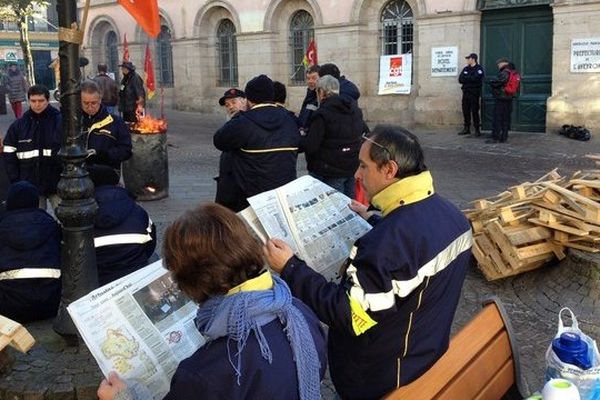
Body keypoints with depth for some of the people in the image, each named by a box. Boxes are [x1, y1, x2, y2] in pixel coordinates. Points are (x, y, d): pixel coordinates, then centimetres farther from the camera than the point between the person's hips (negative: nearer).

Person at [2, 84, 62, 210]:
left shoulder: (60, 122, -3)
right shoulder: (18, 125, 5)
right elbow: (9, 155, 8)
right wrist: (16, 182, 0)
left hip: (57, 185, -2)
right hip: (30, 187, 2)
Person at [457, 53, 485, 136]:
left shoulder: (479, 69, -2)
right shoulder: (466, 68, 15)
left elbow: (475, 79, -18)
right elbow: (460, 79, 4)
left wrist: (466, 78, -4)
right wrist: (470, 79, -11)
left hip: (474, 93, -6)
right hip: (466, 92, 6)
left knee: (475, 111, -6)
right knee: (465, 111, 7)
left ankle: (477, 129, 0)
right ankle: (467, 128, 15)